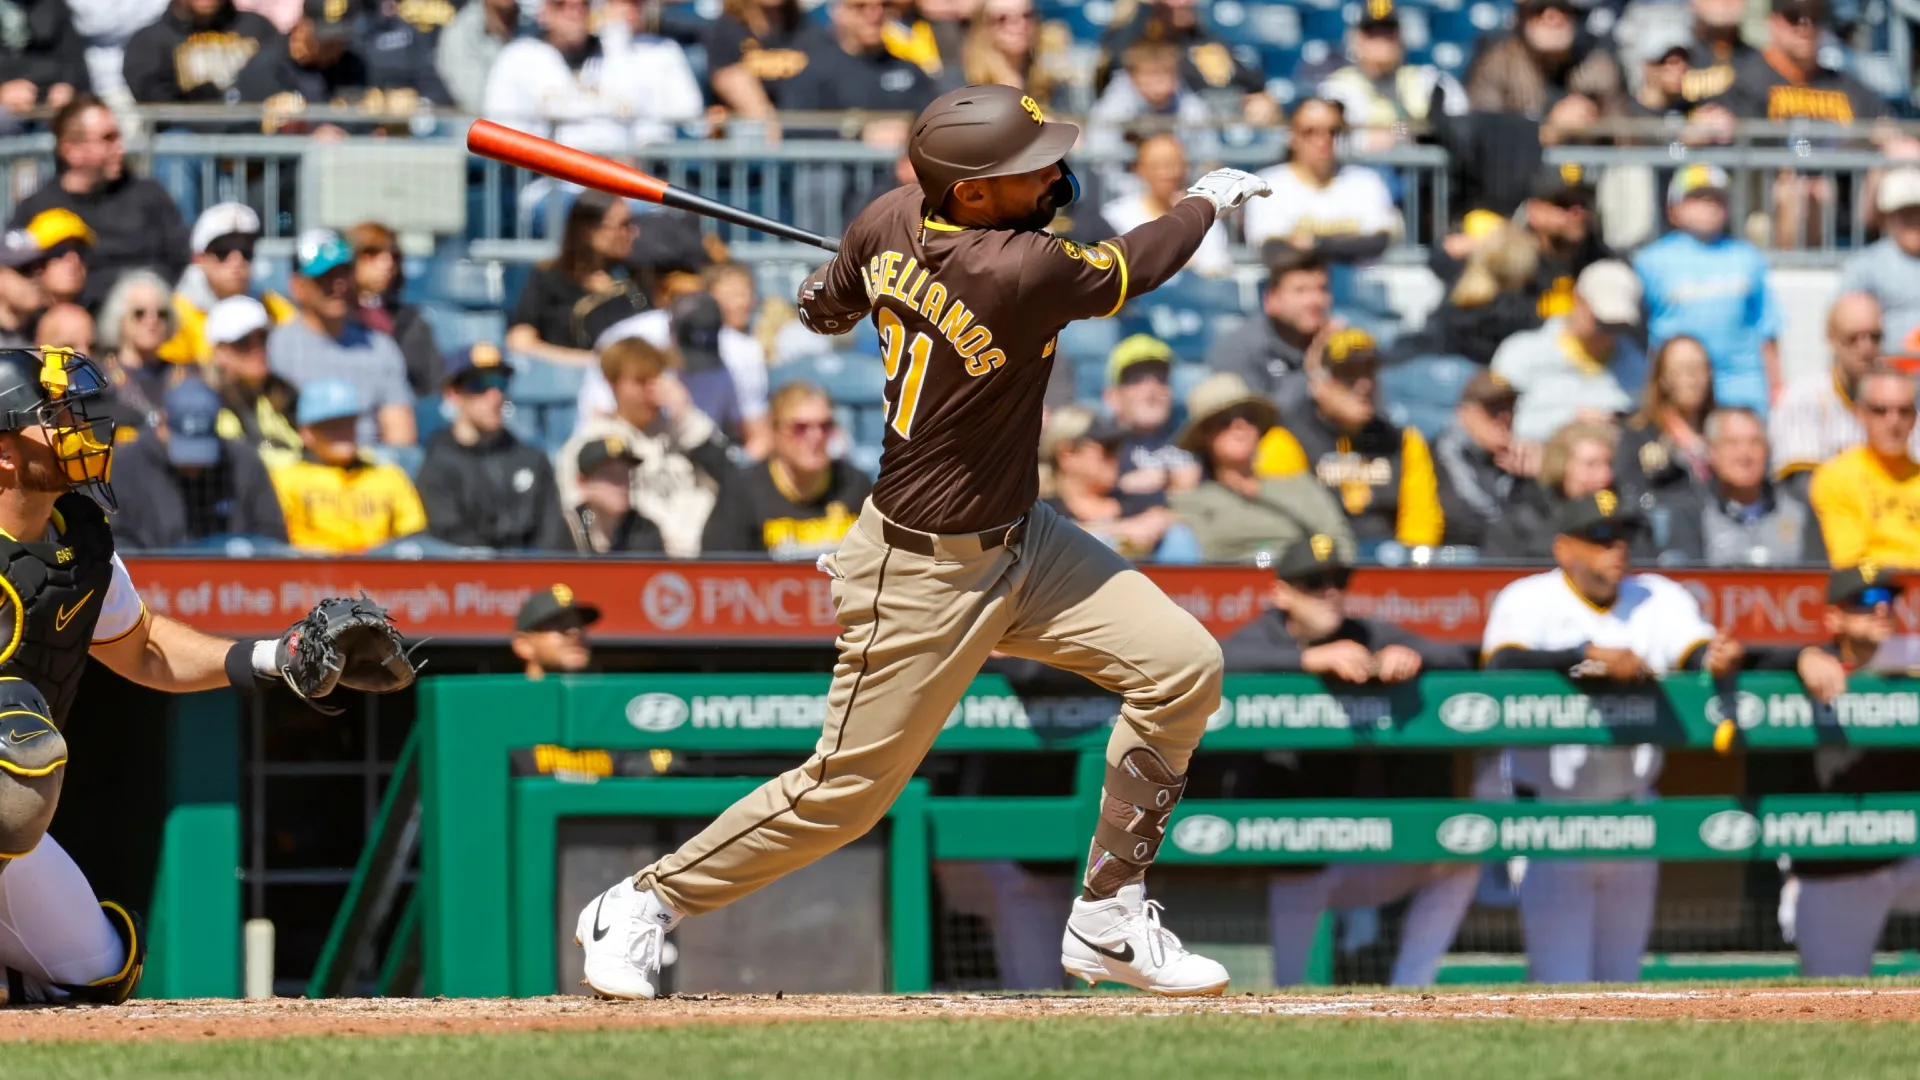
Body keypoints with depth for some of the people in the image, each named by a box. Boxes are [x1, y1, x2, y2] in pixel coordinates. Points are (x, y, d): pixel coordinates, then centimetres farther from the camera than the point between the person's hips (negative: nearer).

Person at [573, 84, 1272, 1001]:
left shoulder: (892, 221, -7)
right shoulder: (1022, 274, -30)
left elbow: (826, 309, 11)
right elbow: (1133, 270, -11)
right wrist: (1210, 201, 7)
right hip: (927, 574, -9)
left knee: (1182, 668, 0)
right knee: (847, 789, 2)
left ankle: (1107, 920, 11)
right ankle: (643, 905, 21)